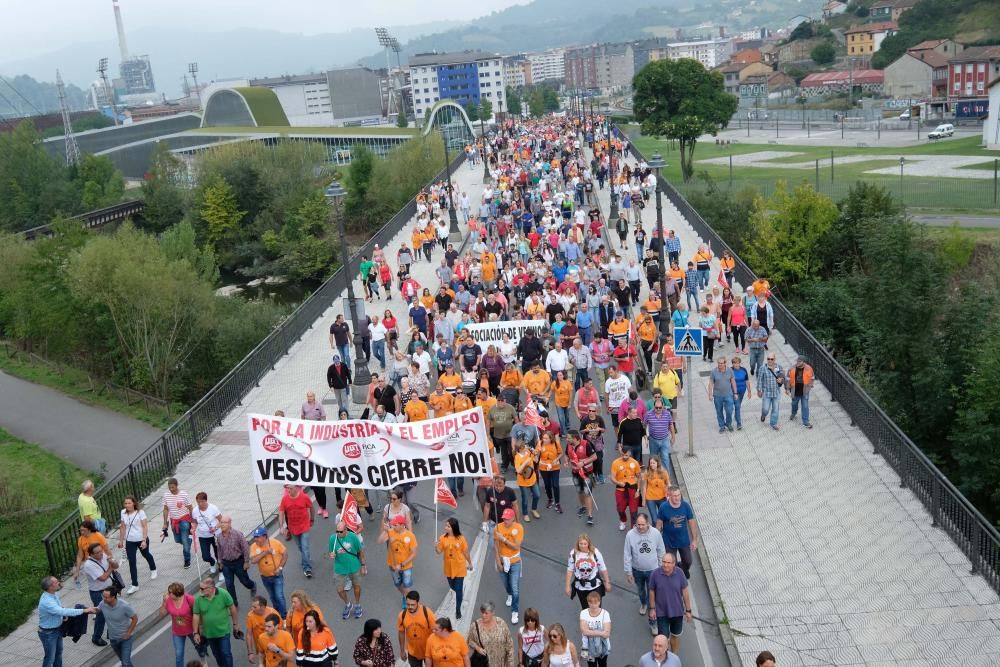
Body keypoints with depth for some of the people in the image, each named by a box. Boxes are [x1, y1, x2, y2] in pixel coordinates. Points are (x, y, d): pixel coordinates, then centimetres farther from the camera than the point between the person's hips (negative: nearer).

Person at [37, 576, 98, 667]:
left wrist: (64, 615, -9)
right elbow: (63, 611, -43)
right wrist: (84, 610, -41)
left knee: (58, 652, 26)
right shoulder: (46, 601, -36)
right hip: (48, 633, -9)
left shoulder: (54, 593, -7)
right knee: (50, 658, 7)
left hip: (58, 629, 9)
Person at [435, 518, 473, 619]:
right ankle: (461, 587, 57)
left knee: (458, 589, -1)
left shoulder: (460, 538, -16)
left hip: (459, 567, -3)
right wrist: (436, 547, -32)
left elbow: (465, 552, -5)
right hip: (449, 568, 3)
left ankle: (458, 610, 15)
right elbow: (439, 551, -10)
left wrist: (470, 564, 6)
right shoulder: (443, 537, -10)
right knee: (453, 587, 22)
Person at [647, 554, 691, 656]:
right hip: (661, 612, -2)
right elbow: (652, 591, -5)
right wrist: (652, 609, 0)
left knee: (675, 636, 20)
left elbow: (685, 591, -6)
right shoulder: (655, 574, -20)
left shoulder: (679, 573, -17)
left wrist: (688, 610, -2)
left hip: (677, 612, 2)